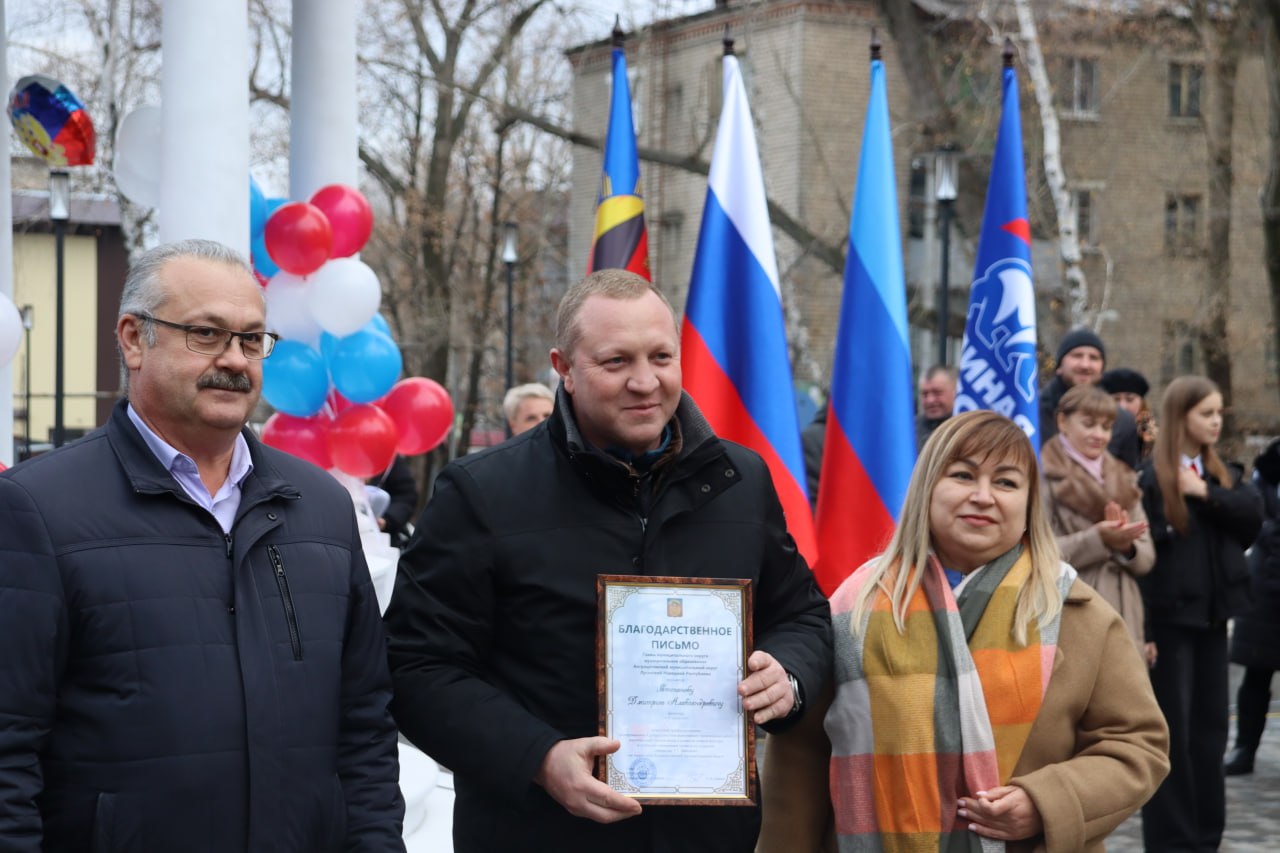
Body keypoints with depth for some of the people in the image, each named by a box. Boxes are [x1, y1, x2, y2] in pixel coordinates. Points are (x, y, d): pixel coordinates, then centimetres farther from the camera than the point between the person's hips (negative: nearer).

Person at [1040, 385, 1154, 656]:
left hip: (1124, 621, 6)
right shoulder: (1045, 476, 0)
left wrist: (1126, 545, -10)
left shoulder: (1123, 478, 19)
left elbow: (1147, 557, 13)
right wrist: (1098, 539, -20)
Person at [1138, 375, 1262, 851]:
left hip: (1212, 613, 7)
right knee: (1171, 731, 0)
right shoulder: (1150, 478, -11)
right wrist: (1140, 626, -18)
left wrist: (1206, 494, -15)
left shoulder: (1219, 474, 12)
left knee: (1210, 727, 11)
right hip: (1170, 615, -7)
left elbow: (1252, 518, -2)